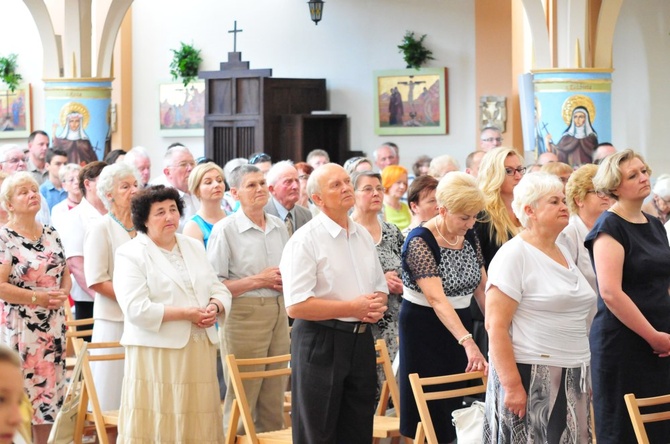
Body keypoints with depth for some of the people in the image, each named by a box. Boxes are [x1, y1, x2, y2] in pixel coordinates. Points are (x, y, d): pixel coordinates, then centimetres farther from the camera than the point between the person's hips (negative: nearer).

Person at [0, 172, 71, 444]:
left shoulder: (51, 234, 11)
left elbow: (65, 274, 17)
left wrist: (63, 294, -4)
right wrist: (37, 298, -17)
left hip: (53, 327, 6)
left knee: (50, 390, 8)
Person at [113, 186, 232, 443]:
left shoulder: (194, 247, 18)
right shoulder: (130, 254, -4)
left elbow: (220, 290, 18)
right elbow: (136, 308, -15)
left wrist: (214, 307, -6)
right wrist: (186, 314, -15)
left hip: (200, 351, 6)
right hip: (155, 353, -6)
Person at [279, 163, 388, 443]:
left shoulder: (364, 236, 11)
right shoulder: (305, 240, -12)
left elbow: (380, 287, 22)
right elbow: (296, 306, -19)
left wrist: (377, 305, -2)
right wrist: (352, 307, -18)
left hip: (361, 341, 7)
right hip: (321, 343, -7)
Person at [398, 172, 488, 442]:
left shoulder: (469, 236, 0)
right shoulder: (420, 242, -21)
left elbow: (482, 288, 8)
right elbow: (437, 299, -30)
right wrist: (468, 342, -40)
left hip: (460, 323, 6)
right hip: (424, 327, -6)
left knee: (461, 402, 8)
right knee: (432, 410, -2)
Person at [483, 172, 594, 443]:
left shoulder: (564, 253, 15)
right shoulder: (513, 255, -8)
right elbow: (495, 325, -15)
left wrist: (583, 379, 19)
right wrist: (512, 385, -21)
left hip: (571, 379, 7)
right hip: (530, 379, -7)